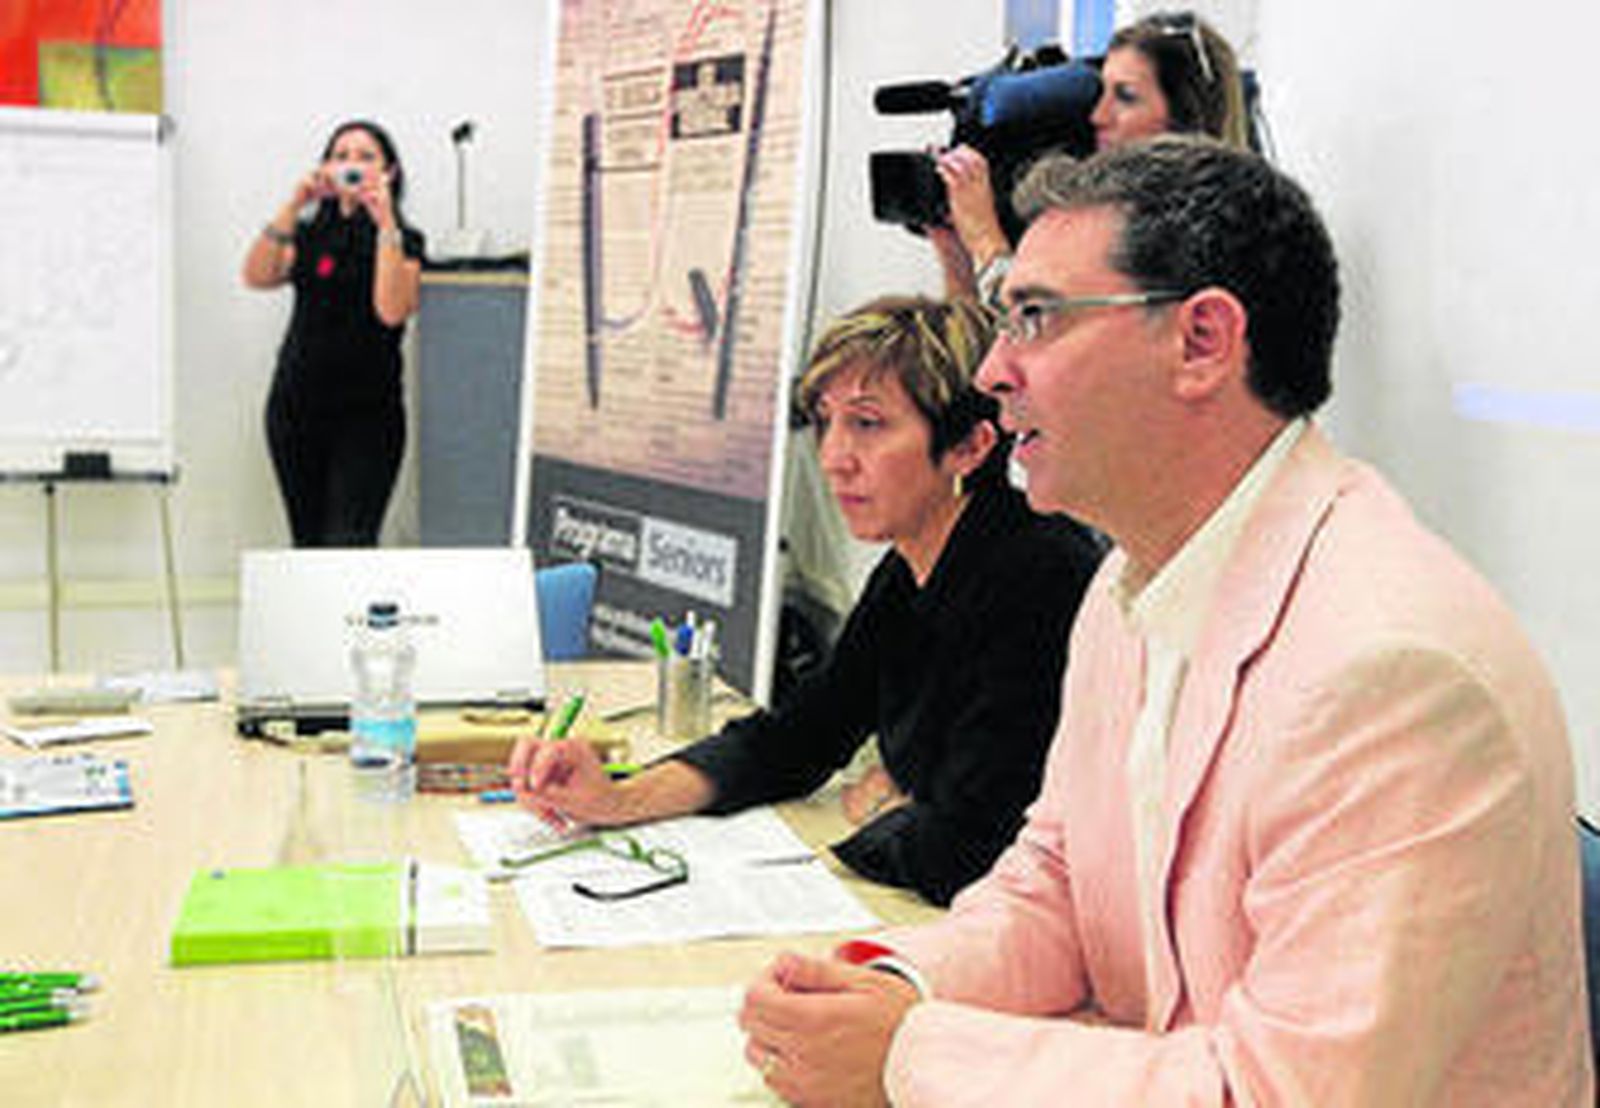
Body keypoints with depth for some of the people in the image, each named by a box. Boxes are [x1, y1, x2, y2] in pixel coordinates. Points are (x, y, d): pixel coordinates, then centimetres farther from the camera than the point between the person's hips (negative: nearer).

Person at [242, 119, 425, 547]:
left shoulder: (403, 241, 1)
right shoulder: (309, 236, 13)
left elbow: (391, 311, -17)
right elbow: (256, 276, -5)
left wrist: (386, 224, -20)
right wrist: (293, 206, -12)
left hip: (367, 413, -4)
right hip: (296, 409, 4)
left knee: (349, 544, -14)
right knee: (308, 541, 8)